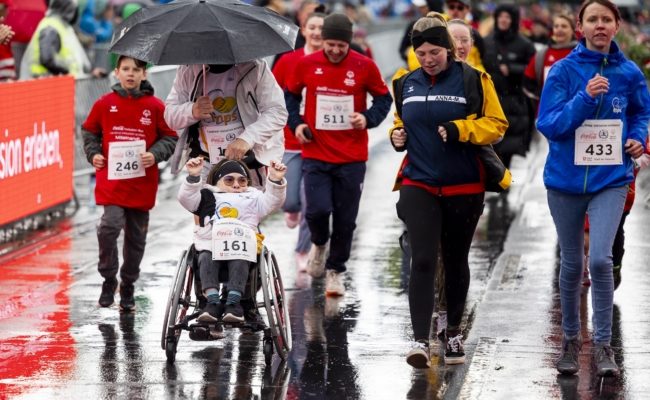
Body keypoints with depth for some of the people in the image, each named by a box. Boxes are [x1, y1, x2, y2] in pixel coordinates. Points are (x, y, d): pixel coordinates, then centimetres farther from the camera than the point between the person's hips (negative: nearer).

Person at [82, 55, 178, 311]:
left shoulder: (155, 106, 0)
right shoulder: (104, 104, 2)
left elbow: (169, 138, 5)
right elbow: (89, 131, 14)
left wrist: (155, 155, -11)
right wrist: (93, 154, -1)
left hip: (142, 183, 1)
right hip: (111, 180, -1)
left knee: (136, 237, 9)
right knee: (110, 226, -19)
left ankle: (128, 288, 25)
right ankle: (108, 281, -1)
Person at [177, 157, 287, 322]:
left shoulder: (252, 198, 33)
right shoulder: (207, 196, 29)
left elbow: (272, 201, 15)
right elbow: (186, 197, 12)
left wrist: (276, 181, -2)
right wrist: (193, 177, -5)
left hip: (241, 248, 0)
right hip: (210, 247, 0)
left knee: (239, 262, -34)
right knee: (206, 259, -32)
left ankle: (234, 301, -42)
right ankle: (213, 301, -42)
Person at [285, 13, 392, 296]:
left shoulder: (364, 67, -4)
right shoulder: (306, 65, -1)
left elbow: (383, 98, 7)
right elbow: (291, 95, 15)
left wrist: (368, 118, -11)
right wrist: (296, 123, 1)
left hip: (352, 158, 0)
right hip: (315, 155, 0)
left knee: (345, 219, 4)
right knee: (318, 209, -15)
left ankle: (335, 271, 22)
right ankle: (319, 244, 19)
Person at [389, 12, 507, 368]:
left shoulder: (473, 80, -5)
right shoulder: (407, 85, 7)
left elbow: (496, 124, -6)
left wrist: (459, 129, -20)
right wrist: (397, 136, 1)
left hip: (464, 187, -1)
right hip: (418, 185, 1)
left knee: (455, 261, 13)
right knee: (422, 261, -12)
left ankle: (454, 332, 31)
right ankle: (420, 341, -15)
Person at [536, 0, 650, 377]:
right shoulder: (564, 71, -7)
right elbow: (549, 124, -13)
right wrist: (585, 98, -25)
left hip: (611, 180, 0)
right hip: (566, 179, 1)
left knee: (600, 259, -17)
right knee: (572, 264, 11)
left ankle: (603, 345, -6)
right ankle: (571, 339, 29)